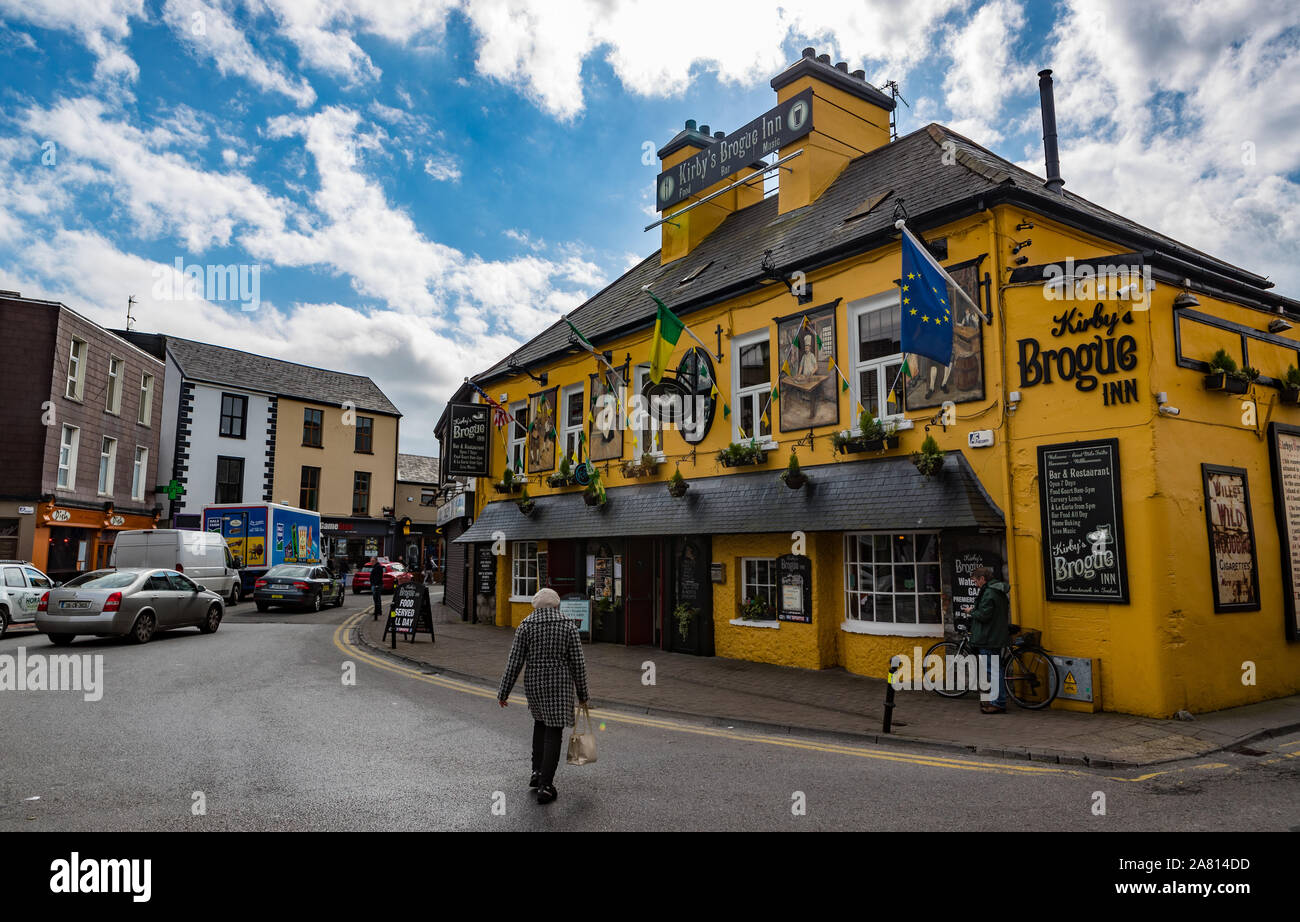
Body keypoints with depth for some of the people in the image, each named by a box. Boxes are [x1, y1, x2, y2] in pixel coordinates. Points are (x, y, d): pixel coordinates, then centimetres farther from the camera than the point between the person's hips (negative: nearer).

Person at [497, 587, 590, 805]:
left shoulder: (526, 626, -3)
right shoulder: (569, 626, -4)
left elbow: (514, 663, -5)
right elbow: (578, 663, -4)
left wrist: (503, 693, 1)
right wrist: (582, 695, 5)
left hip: (533, 684, 2)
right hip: (560, 685, -2)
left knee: (540, 722, 26)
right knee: (553, 732, 4)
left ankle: (537, 772, 23)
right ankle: (545, 786, 0)